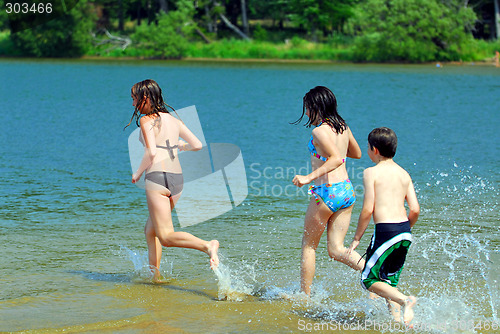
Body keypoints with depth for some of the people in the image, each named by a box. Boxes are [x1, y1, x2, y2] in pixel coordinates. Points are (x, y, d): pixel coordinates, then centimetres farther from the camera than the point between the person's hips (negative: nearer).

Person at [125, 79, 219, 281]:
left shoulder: (147, 120, -5)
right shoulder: (172, 119, 14)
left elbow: (151, 152, -17)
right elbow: (197, 145, 11)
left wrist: (138, 173, -1)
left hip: (157, 176, -8)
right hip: (177, 178, 8)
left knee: (166, 236, -11)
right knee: (150, 230, 22)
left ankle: (207, 246, -32)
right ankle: (154, 273, 21)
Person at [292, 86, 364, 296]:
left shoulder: (320, 131, -14)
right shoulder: (343, 127, 11)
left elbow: (337, 159, -27)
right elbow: (356, 153, 27)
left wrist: (310, 177, -29)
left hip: (327, 191, -7)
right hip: (347, 190, 7)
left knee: (309, 245, 11)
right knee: (336, 249, 8)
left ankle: (305, 295, 19)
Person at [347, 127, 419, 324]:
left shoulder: (371, 173, -4)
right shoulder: (404, 174, 13)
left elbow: (368, 210, -10)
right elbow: (415, 210, 8)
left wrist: (357, 238, 0)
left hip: (385, 230, -7)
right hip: (405, 231, 7)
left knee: (369, 280, 3)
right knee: (390, 281, 18)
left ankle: (405, 301, -17)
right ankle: (397, 318, 6)